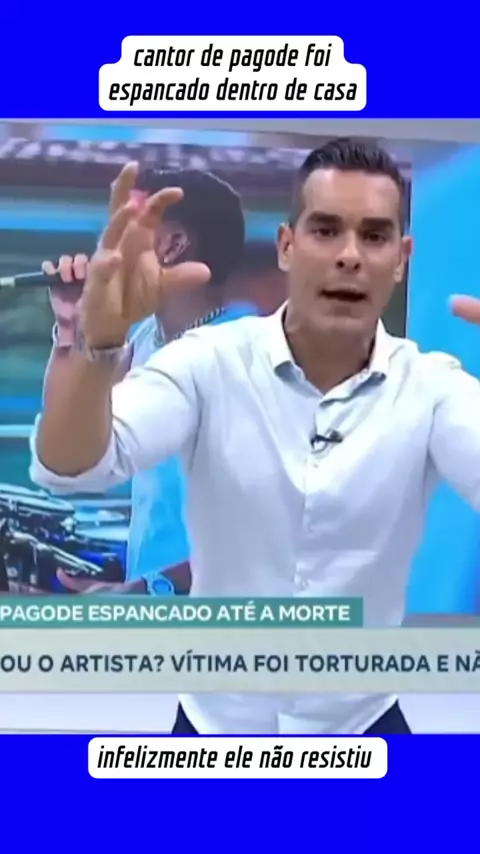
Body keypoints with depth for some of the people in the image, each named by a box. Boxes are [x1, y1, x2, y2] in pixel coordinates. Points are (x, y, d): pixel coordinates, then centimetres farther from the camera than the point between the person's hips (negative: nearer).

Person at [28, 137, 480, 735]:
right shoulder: (210, 363, -12)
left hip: (362, 721, 0)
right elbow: (67, 470, -24)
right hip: (217, 718, 0)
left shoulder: (432, 387, -10)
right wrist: (100, 338, -43)